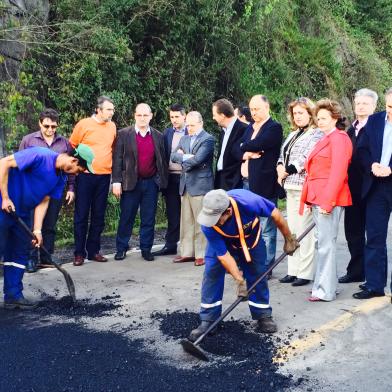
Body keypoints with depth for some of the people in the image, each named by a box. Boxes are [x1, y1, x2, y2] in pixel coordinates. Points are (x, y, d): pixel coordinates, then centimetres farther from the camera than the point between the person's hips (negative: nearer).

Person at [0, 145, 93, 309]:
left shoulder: (61, 177, -1)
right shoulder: (40, 155, -25)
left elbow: (43, 201, 1)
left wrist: (37, 230, -8)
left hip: (22, 213, 8)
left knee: (21, 253, 9)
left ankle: (13, 295, 17)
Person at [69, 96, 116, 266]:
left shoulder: (112, 126, 7)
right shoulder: (83, 124, -4)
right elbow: (72, 147, 3)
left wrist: (110, 164, 10)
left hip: (104, 176, 4)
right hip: (85, 175, -4)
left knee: (99, 215, 9)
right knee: (81, 215, 1)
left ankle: (93, 251, 18)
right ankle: (79, 253, 8)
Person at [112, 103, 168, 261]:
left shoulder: (158, 136, 7)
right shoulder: (124, 134, 0)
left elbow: (162, 160, 9)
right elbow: (117, 159, -4)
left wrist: (163, 181, 3)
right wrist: (116, 181, -10)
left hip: (151, 183, 2)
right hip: (131, 183, -2)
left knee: (149, 219, 7)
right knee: (126, 217, 5)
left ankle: (146, 249, 18)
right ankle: (121, 248, 17)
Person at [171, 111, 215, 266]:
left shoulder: (208, 139, -7)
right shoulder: (184, 139, 16)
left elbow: (197, 159, -19)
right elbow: (174, 156, 6)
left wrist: (183, 157, -3)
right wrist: (187, 157, -11)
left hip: (200, 185, -7)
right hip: (185, 185, 7)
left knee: (201, 222, -2)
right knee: (186, 221, 11)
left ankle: (201, 254, 5)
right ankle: (187, 252, 18)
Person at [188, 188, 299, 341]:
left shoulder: (249, 202, -44)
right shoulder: (207, 225, -38)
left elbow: (275, 214, -25)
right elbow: (223, 255, -27)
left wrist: (289, 239, -13)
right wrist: (239, 280, -28)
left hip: (251, 239, 0)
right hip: (221, 242, 0)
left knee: (257, 274, 0)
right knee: (212, 273, -11)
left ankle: (263, 316, 19)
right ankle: (207, 321, -1)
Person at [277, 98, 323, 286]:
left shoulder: (316, 134, -6)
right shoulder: (293, 135, 20)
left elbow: (306, 158, -15)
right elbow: (283, 154, 21)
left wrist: (286, 171, -9)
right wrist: (280, 166, 0)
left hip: (305, 187, -9)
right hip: (291, 187, 9)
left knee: (304, 231, -7)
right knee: (292, 230, 11)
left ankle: (305, 273, -1)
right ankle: (293, 270, 19)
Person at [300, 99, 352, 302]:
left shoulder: (338, 138, -10)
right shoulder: (327, 139, 20)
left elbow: (338, 172, -18)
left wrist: (327, 201, -21)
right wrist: (314, 200, 15)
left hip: (329, 198, -10)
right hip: (319, 198, 10)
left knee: (326, 243, -7)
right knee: (322, 241, 14)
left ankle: (325, 291, -2)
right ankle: (326, 283, 24)